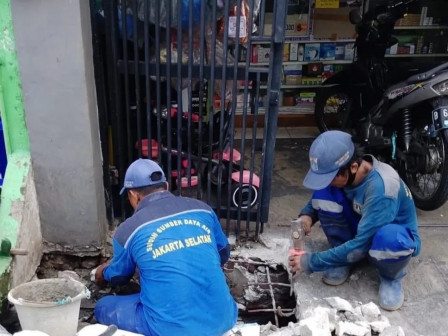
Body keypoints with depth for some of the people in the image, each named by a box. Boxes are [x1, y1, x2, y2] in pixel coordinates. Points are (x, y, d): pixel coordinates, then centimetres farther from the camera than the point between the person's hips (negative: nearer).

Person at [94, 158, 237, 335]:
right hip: (222, 318, 4)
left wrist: (104, 273, 43)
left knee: (103, 307, 18)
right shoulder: (202, 209, 5)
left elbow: (119, 276, 19)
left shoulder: (128, 229, -2)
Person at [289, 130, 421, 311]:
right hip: (360, 228, 5)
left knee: (388, 238, -43)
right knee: (323, 192, -21)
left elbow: (361, 245, -35)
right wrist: (307, 215, -24)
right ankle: (343, 258, -2)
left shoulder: (383, 188, -37)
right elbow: (319, 199, 0)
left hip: (396, 237, -5)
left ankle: (390, 277, -6)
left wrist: (310, 262, -30)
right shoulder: (341, 171, -18)